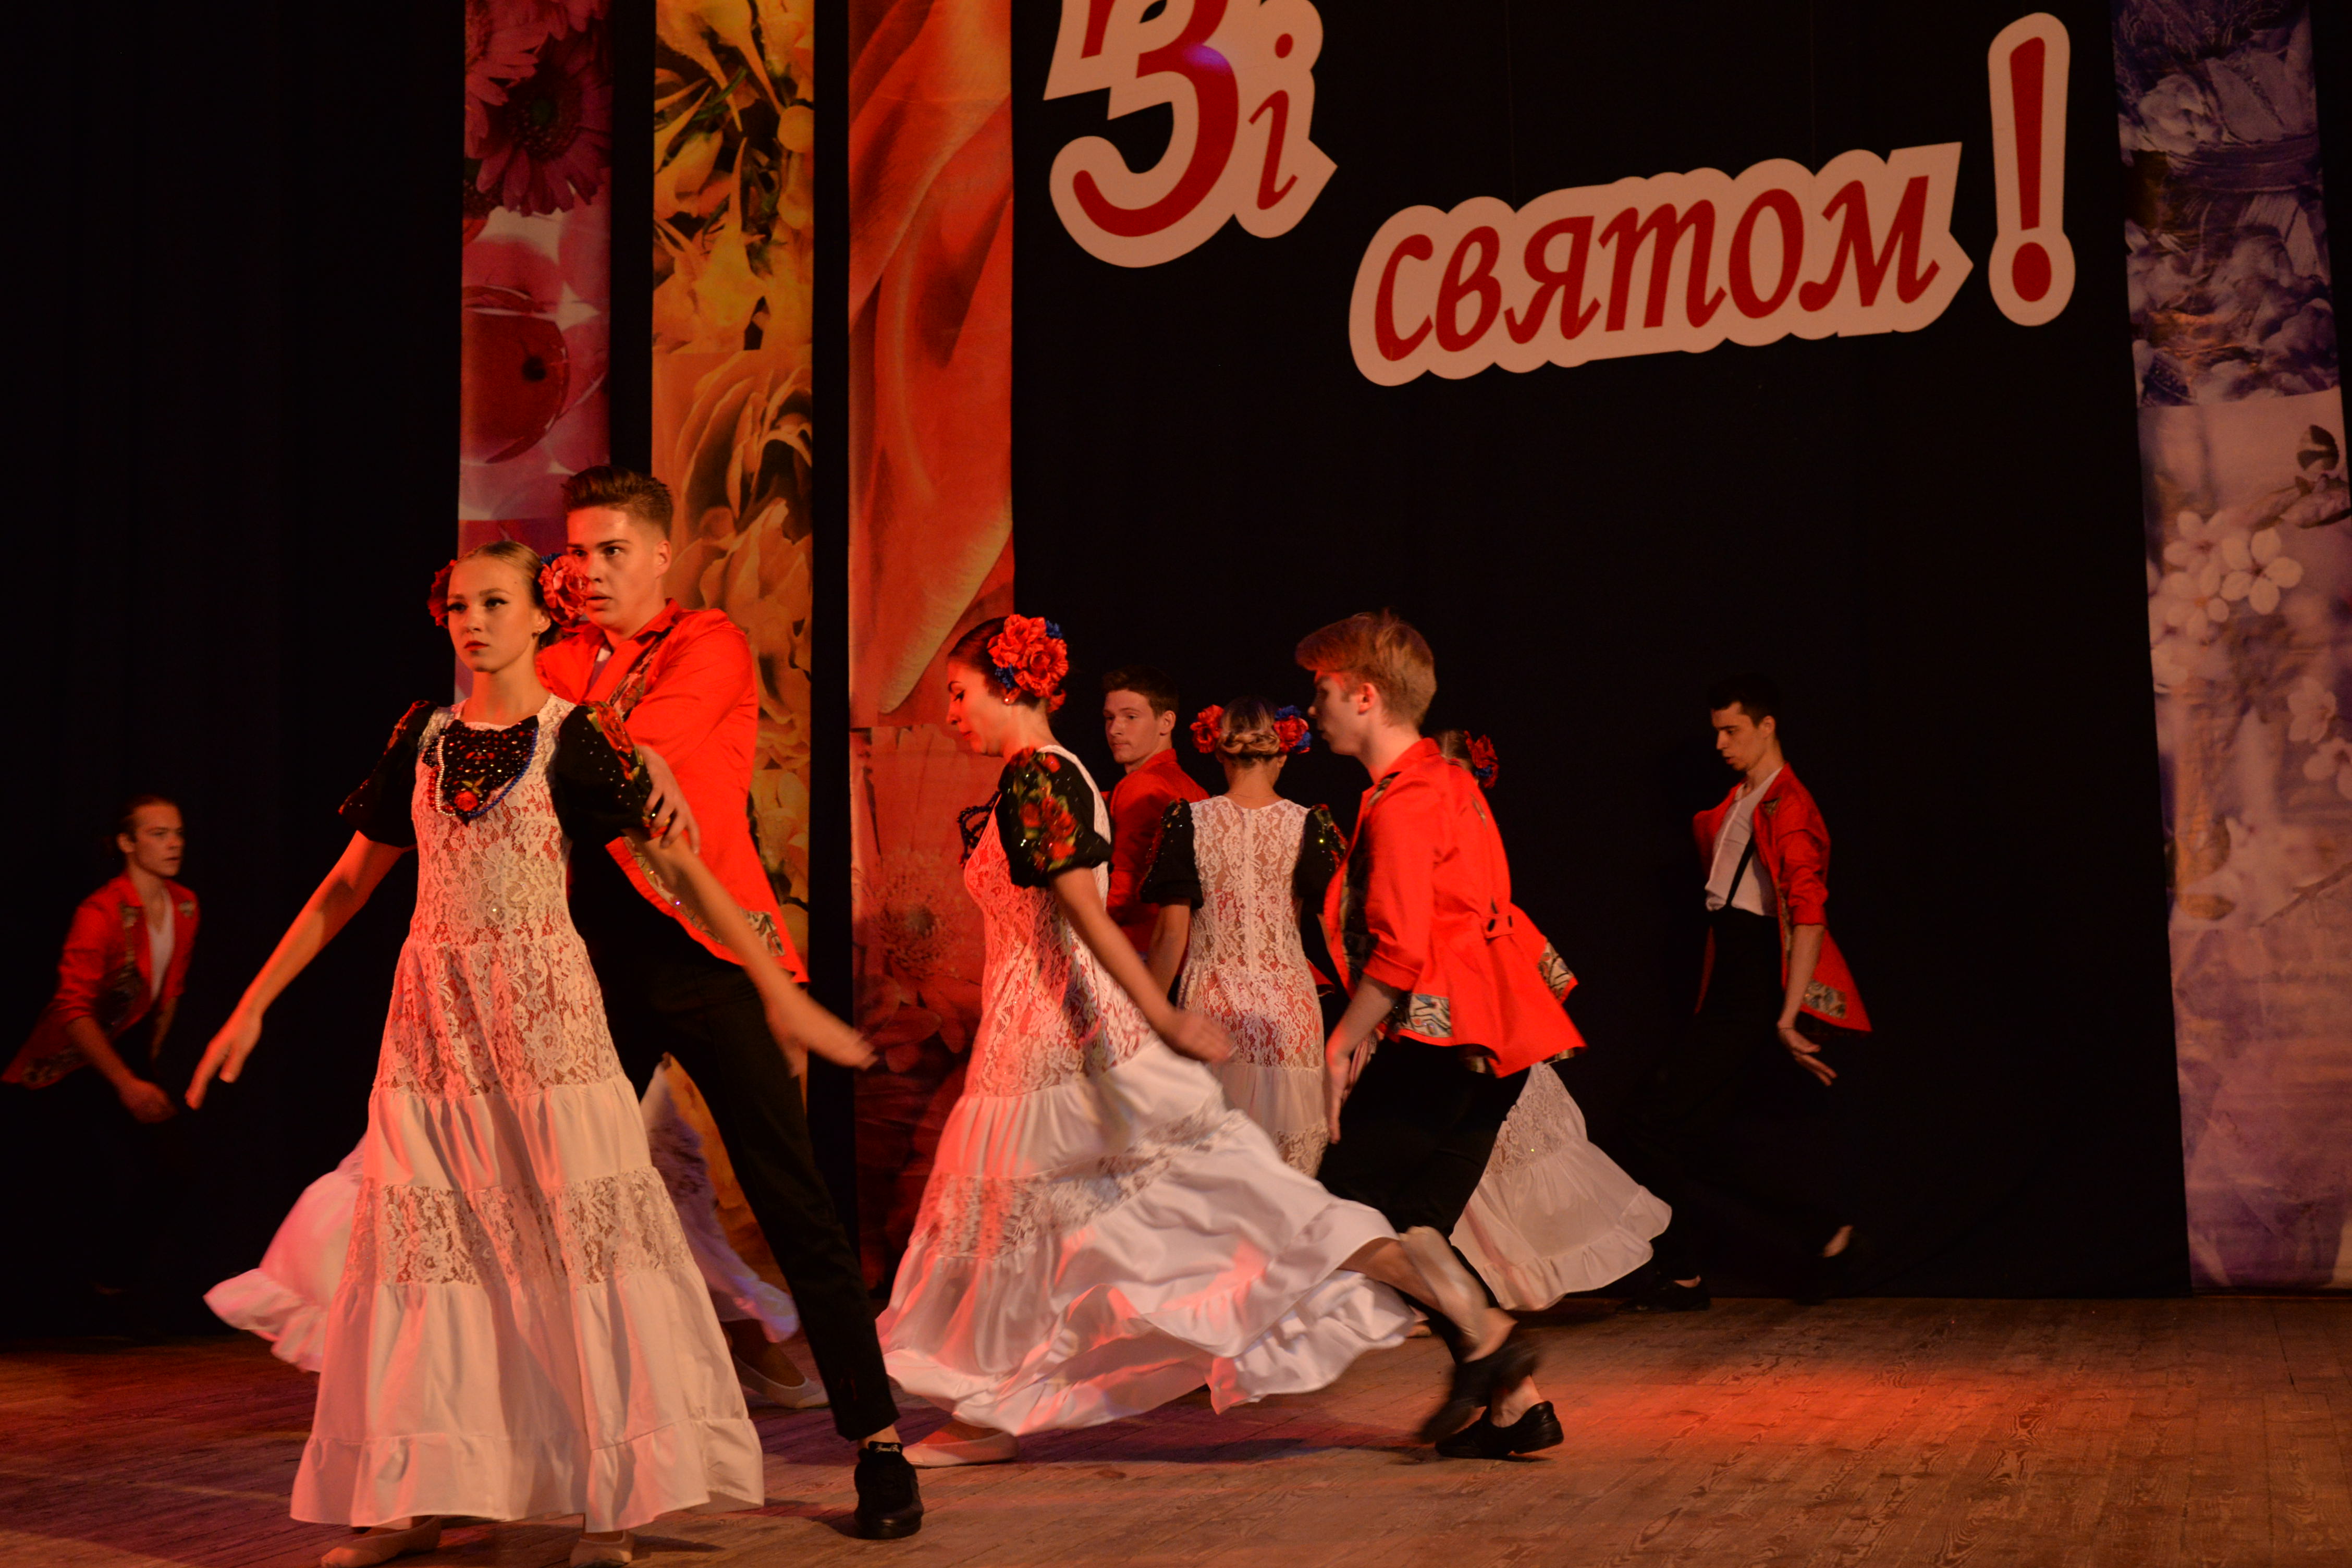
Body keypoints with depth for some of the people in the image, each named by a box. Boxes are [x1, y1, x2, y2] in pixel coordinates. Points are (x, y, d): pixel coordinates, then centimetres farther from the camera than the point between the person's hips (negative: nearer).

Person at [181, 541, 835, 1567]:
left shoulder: (576, 736, -2)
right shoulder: (424, 739, 10)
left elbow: (677, 867, -6)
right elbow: (348, 883, 16)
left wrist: (776, 987, -10)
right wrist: (254, 1005, 15)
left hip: (543, 1015, -4)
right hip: (433, 1013, 4)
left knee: (580, 1232, -6)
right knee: (419, 1236, 3)